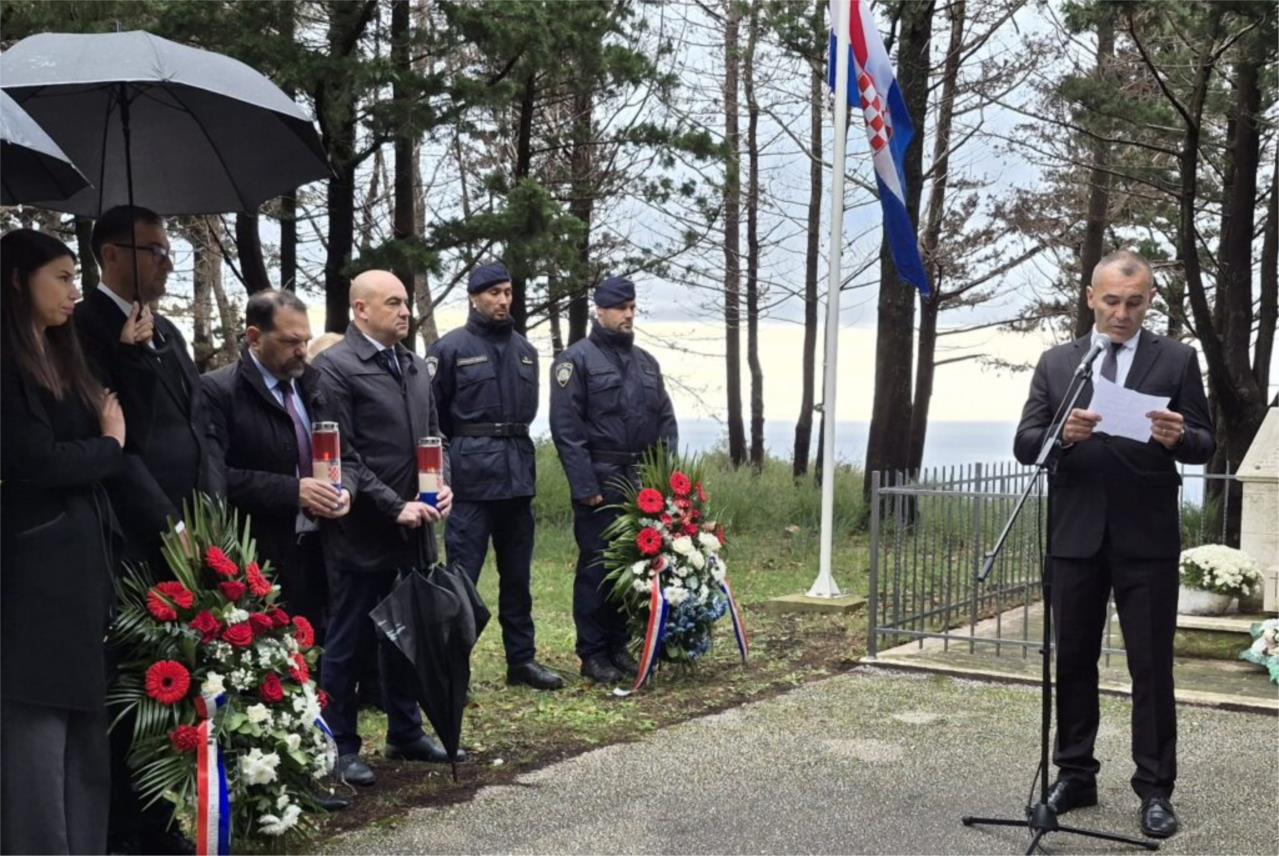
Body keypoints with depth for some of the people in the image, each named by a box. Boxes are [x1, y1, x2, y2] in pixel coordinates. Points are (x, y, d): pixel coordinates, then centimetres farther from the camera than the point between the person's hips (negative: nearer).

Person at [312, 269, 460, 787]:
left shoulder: (413, 366, 13)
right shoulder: (335, 367, -11)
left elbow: (433, 435, 18)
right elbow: (342, 457, -15)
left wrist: (444, 485, 0)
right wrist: (395, 507, -17)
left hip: (414, 530, 7)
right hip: (362, 532, -7)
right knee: (348, 643, 5)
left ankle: (406, 733, 30)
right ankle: (342, 747, 17)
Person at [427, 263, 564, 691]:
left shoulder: (525, 351, 12)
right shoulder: (450, 348, -4)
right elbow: (430, 414, -4)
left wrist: (510, 442, 12)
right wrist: (467, 444, 0)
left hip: (518, 474, 6)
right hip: (472, 477, -5)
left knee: (518, 575, 13)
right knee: (462, 574, -5)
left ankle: (522, 659, 23)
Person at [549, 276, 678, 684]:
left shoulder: (645, 361, 16)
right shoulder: (577, 359, -5)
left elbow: (666, 420, 17)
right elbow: (566, 427, -12)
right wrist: (585, 486, -16)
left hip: (641, 482, 6)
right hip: (600, 482, -6)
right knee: (597, 566, -2)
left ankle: (619, 645, 21)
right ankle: (593, 654, 7)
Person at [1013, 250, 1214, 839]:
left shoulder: (1176, 360, 2)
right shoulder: (1056, 363, 7)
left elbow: (1205, 443, 0)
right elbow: (1024, 445, 2)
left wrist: (1178, 438, -22)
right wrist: (1063, 434, -19)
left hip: (1146, 537, -2)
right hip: (1076, 535, 3)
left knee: (1151, 667, 1)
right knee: (1073, 661, 10)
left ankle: (1155, 790, 9)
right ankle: (1074, 775, 21)